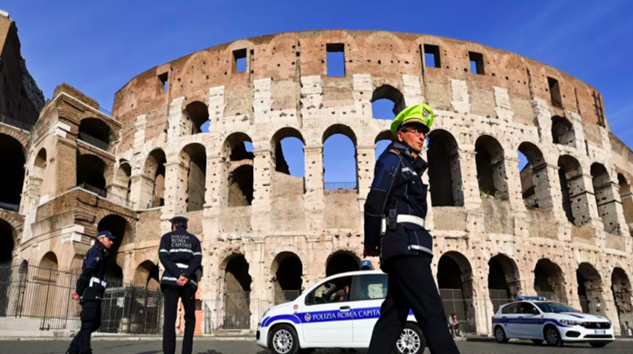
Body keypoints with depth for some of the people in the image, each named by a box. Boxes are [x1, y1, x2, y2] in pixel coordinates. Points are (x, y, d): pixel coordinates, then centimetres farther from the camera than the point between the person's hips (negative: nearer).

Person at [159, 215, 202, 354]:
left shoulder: (167, 237, 14)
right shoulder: (194, 239, 18)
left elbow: (163, 257, -2)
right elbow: (197, 260, 0)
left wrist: (178, 275, -10)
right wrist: (186, 276, -11)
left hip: (171, 280, -1)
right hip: (189, 281, 1)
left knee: (169, 319, -4)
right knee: (190, 318, 13)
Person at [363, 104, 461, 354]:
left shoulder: (409, 166, 28)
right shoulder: (393, 159, 0)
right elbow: (374, 204, -10)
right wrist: (371, 245, -7)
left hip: (406, 246, 9)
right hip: (405, 244, -9)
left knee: (393, 316, 7)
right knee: (432, 312, -13)